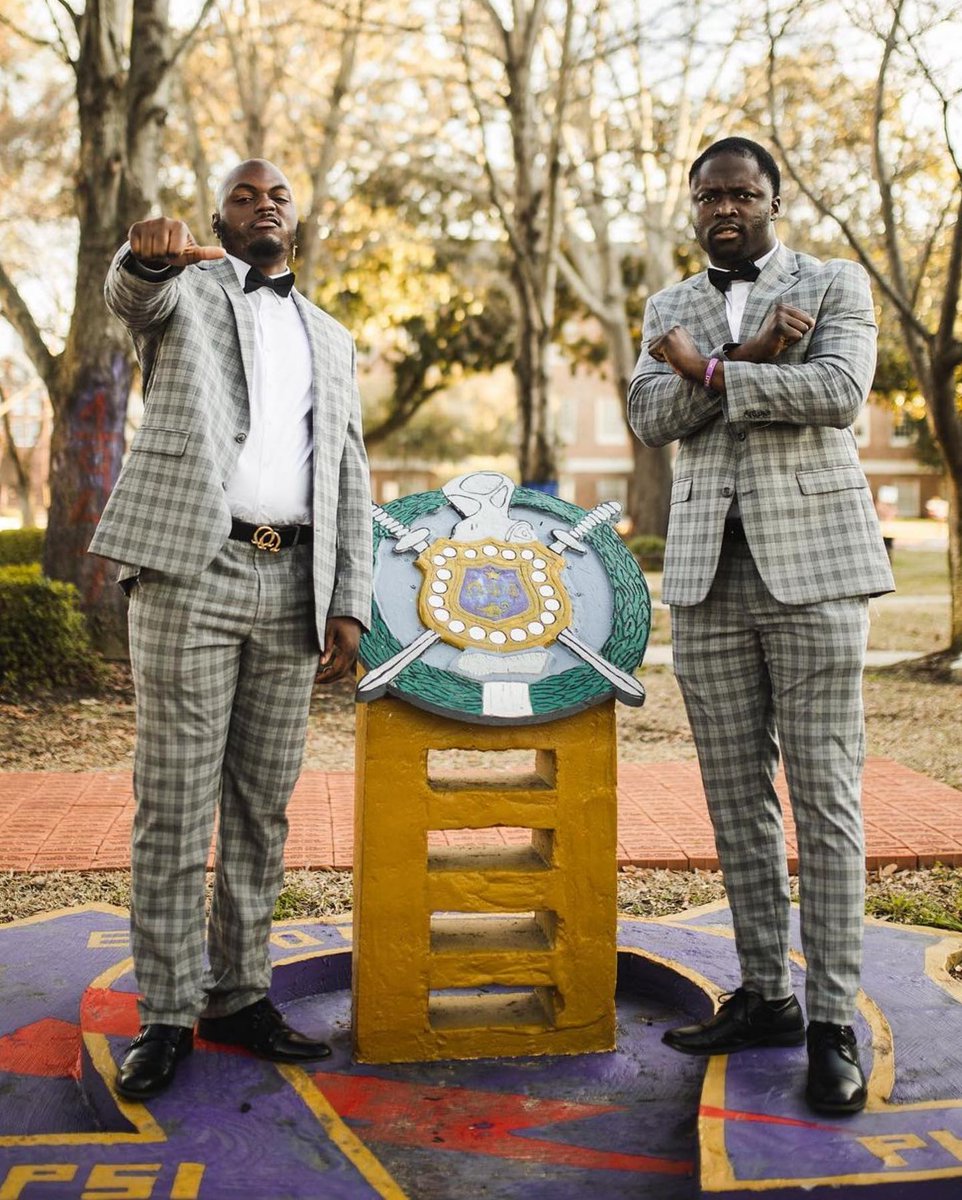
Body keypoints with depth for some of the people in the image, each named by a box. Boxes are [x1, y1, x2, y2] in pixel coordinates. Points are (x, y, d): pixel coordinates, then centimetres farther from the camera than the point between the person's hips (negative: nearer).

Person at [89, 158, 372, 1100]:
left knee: (263, 805, 7)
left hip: (293, 586, 4)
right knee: (174, 805, -3)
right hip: (191, 571, -4)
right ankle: (165, 1013, 6)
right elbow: (129, 293, -15)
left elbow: (349, 479, 16)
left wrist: (349, 603, 5)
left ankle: (238, 994, 18)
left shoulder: (331, 341, 22)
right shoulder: (182, 289, 11)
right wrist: (147, 251, -40)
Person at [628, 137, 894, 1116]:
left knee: (824, 794, -5)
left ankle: (833, 1021, 2)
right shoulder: (670, 310, 17)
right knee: (736, 796, 7)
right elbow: (648, 417, 0)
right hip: (708, 568, 4)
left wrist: (712, 372, -11)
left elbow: (840, 391, -11)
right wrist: (755, 357, -12)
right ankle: (762, 996, 17)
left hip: (811, 558, -4)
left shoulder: (834, 284, 7)